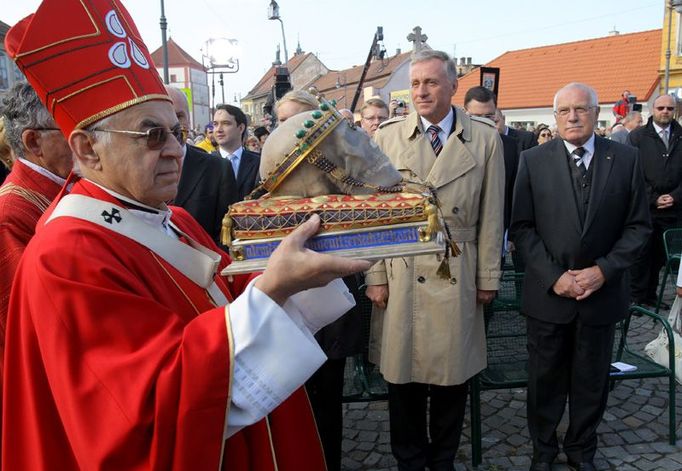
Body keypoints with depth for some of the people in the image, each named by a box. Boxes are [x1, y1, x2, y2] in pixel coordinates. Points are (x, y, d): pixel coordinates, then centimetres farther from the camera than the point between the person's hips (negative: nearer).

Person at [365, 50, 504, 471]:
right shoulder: (388, 136, 2)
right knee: (403, 374, 10)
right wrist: (376, 276, -2)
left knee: (453, 374, 11)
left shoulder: (485, 139, 1)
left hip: (457, 276, 0)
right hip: (401, 274, 0)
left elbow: (491, 216, 2)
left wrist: (488, 277, 2)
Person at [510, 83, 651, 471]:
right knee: (545, 378, 13)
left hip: (603, 291, 1)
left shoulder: (626, 159, -1)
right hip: (549, 291, -1)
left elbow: (639, 226, 0)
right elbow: (522, 227, -4)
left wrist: (604, 270, -13)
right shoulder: (534, 160, -3)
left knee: (592, 380, 15)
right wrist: (553, 276, -12)